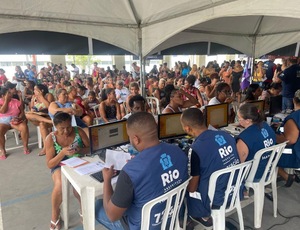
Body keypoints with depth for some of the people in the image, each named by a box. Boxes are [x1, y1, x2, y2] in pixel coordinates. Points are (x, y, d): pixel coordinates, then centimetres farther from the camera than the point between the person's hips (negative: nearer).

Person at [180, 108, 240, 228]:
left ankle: (205, 216, 18)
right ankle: (205, 215, 21)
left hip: (216, 201, -7)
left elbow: (192, 188, -14)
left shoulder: (195, 149, -25)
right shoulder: (227, 135, -5)